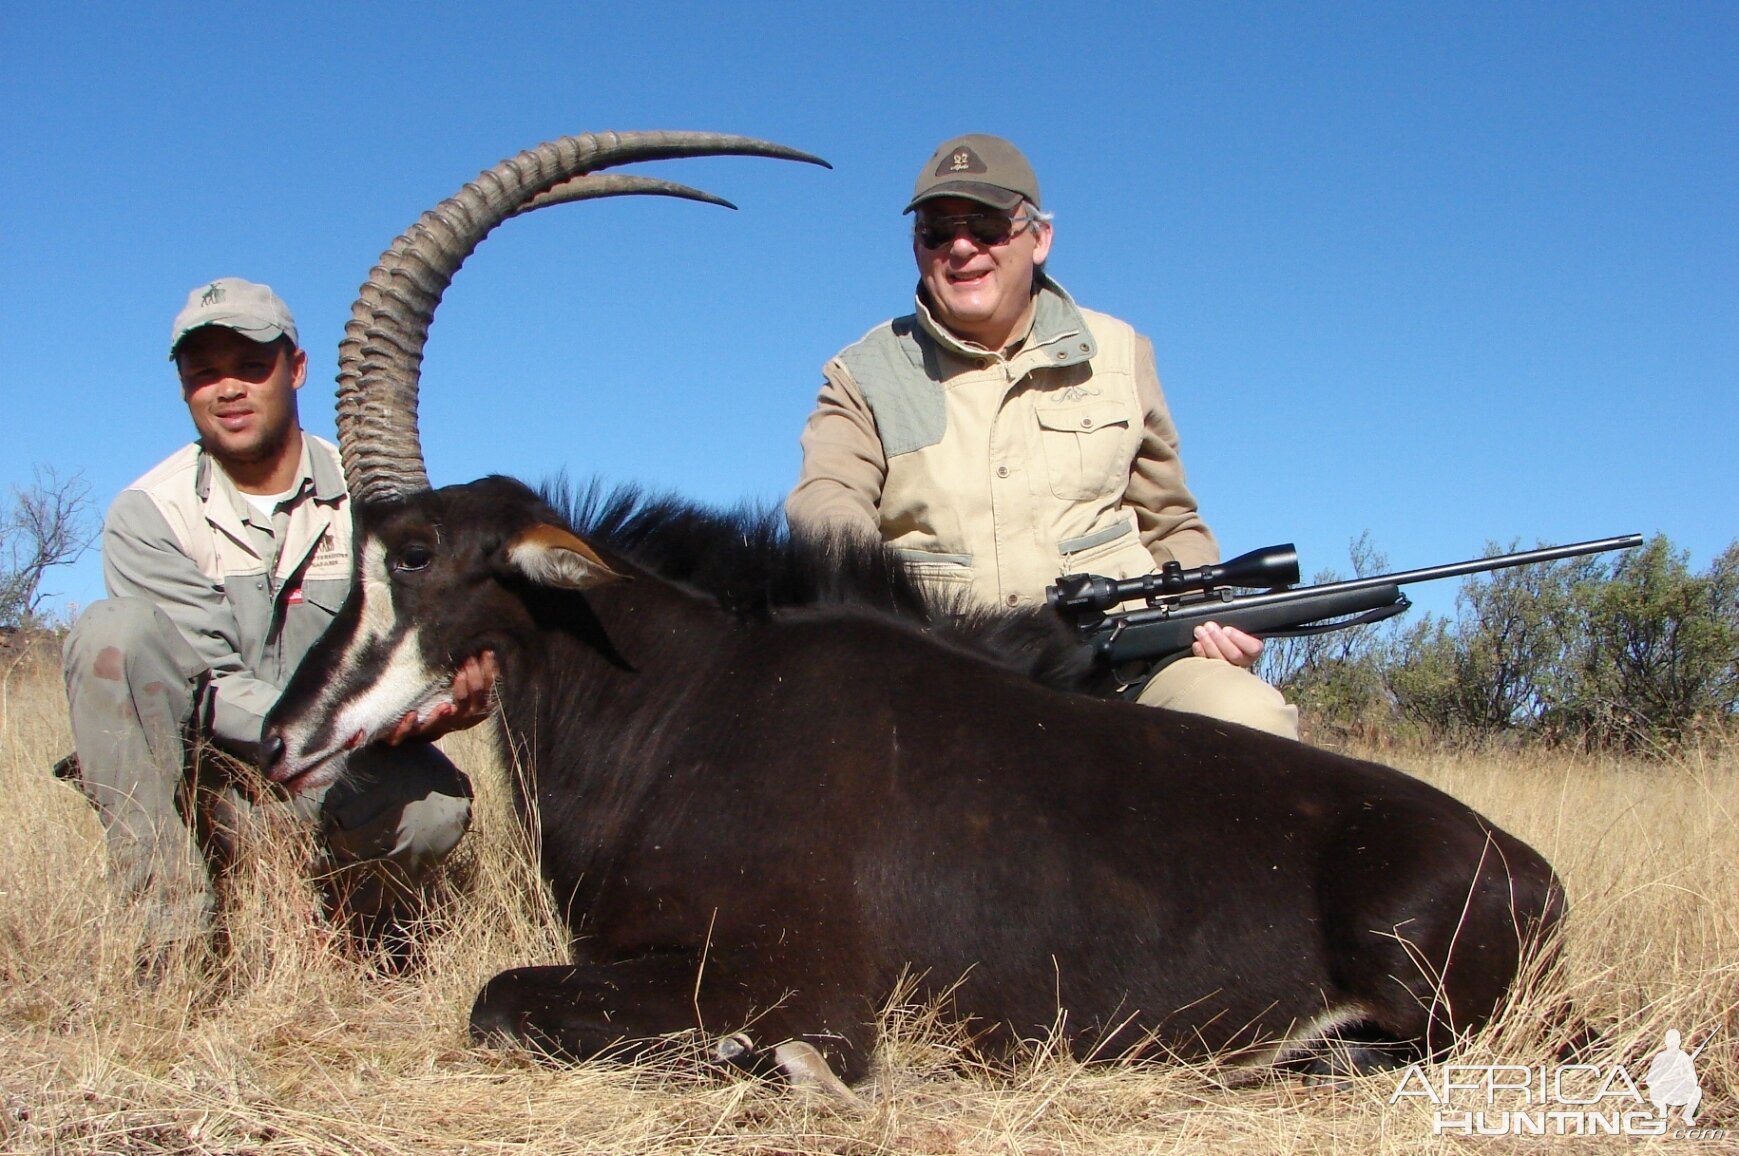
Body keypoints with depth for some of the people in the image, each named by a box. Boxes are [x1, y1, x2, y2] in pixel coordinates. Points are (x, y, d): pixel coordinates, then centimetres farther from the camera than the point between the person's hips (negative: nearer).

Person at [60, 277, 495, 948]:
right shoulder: (148, 515, -5)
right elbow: (212, 685, -13)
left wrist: (454, 686, -34)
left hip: (336, 788, 1)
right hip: (190, 793, 0)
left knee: (437, 804, -32)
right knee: (112, 632, -27)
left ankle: (359, 913, 5)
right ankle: (176, 934, -26)